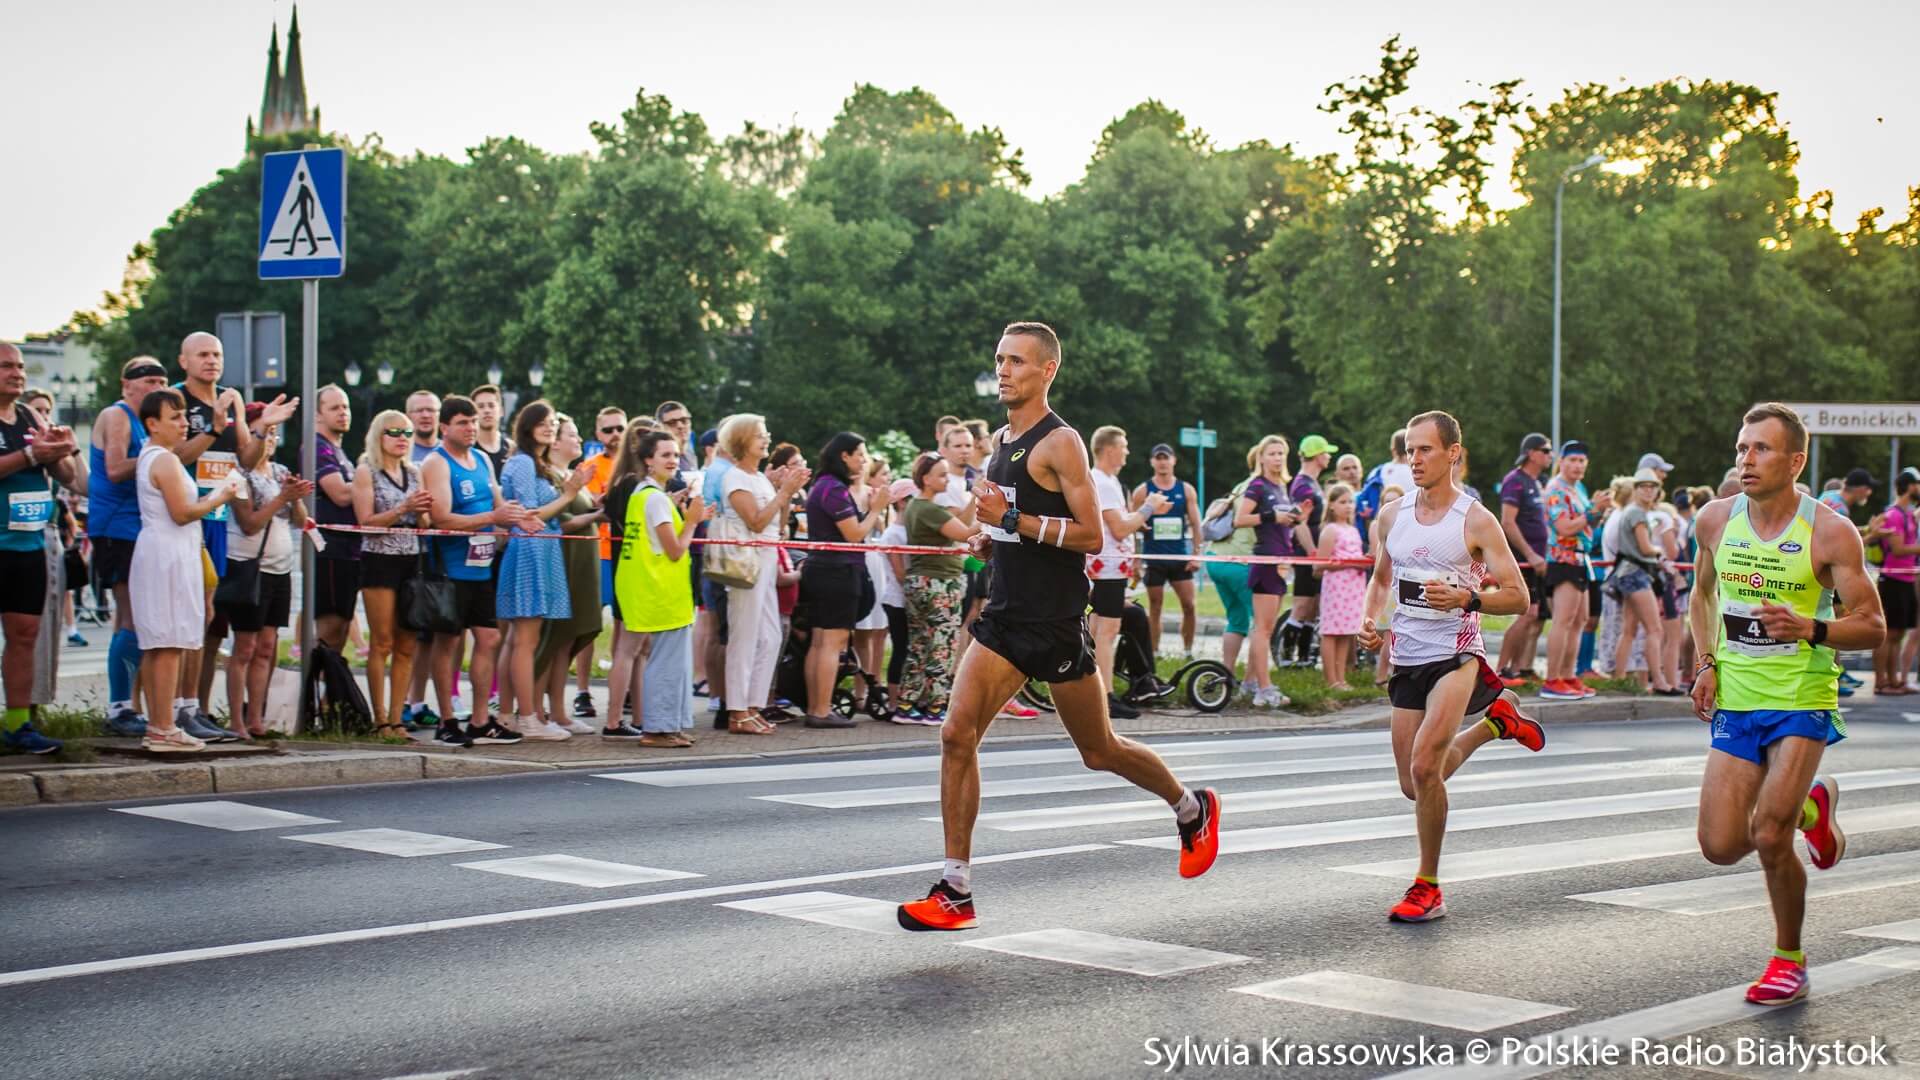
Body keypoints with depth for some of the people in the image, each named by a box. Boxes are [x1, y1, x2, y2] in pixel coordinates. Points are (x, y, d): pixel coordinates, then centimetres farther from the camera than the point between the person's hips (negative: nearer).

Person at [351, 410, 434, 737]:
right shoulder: (366, 472, 0)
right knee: (382, 643, -3)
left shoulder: (414, 473, 14)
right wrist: (403, 508, -17)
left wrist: (424, 511, -4)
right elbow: (366, 522, -8)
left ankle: (396, 717, 8)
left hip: (411, 560, 5)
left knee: (407, 645, 3)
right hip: (379, 560, -5)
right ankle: (380, 719, 1)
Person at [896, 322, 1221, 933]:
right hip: (1005, 615, 7)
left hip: (1055, 623, -7)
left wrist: (1012, 520, -24)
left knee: (1099, 752, 8)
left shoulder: (1060, 442, -12)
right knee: (958, 734, -8)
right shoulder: (1000, 440, 13)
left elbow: (1091, 536, -18)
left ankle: (1193, 811, 36)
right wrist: (990, 538, 7)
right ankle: (956, 892, -5)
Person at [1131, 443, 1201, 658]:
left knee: (1189, 605, -4)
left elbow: (1195, 524, 7)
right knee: (1154, 609, 3)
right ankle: (1153, 654, 8)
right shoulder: (1143, 491, 1)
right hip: (1154, 559, -1)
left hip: (1180, 558, 1)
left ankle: (1187, 651, 7)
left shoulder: (1186, 490, 6)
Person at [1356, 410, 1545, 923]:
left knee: (1424, 767, -23)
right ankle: (1494, 717, 38)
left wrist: (1466, 598, -26)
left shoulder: (1476, 521, -9)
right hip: (1407, 659, 6)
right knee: (1415, 785, 11)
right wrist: (1370, 618, 3)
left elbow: (1517, 596, -9)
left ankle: (1428, 888, -6)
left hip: (1456, 655, -6)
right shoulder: (1392, 515, 6)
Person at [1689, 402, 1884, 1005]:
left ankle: (1789, 961, 10)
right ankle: (1811, 805, 32)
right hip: (1735, 703, 5)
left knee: (1768, 836, -15)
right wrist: (1706, 664, 7)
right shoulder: (1715, 519, 1)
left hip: (1802, 701, -4)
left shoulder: (1830, 533, -12)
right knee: (1721, 848, 0)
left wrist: (1812, 629, -28)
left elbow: (1873, 627, -9)